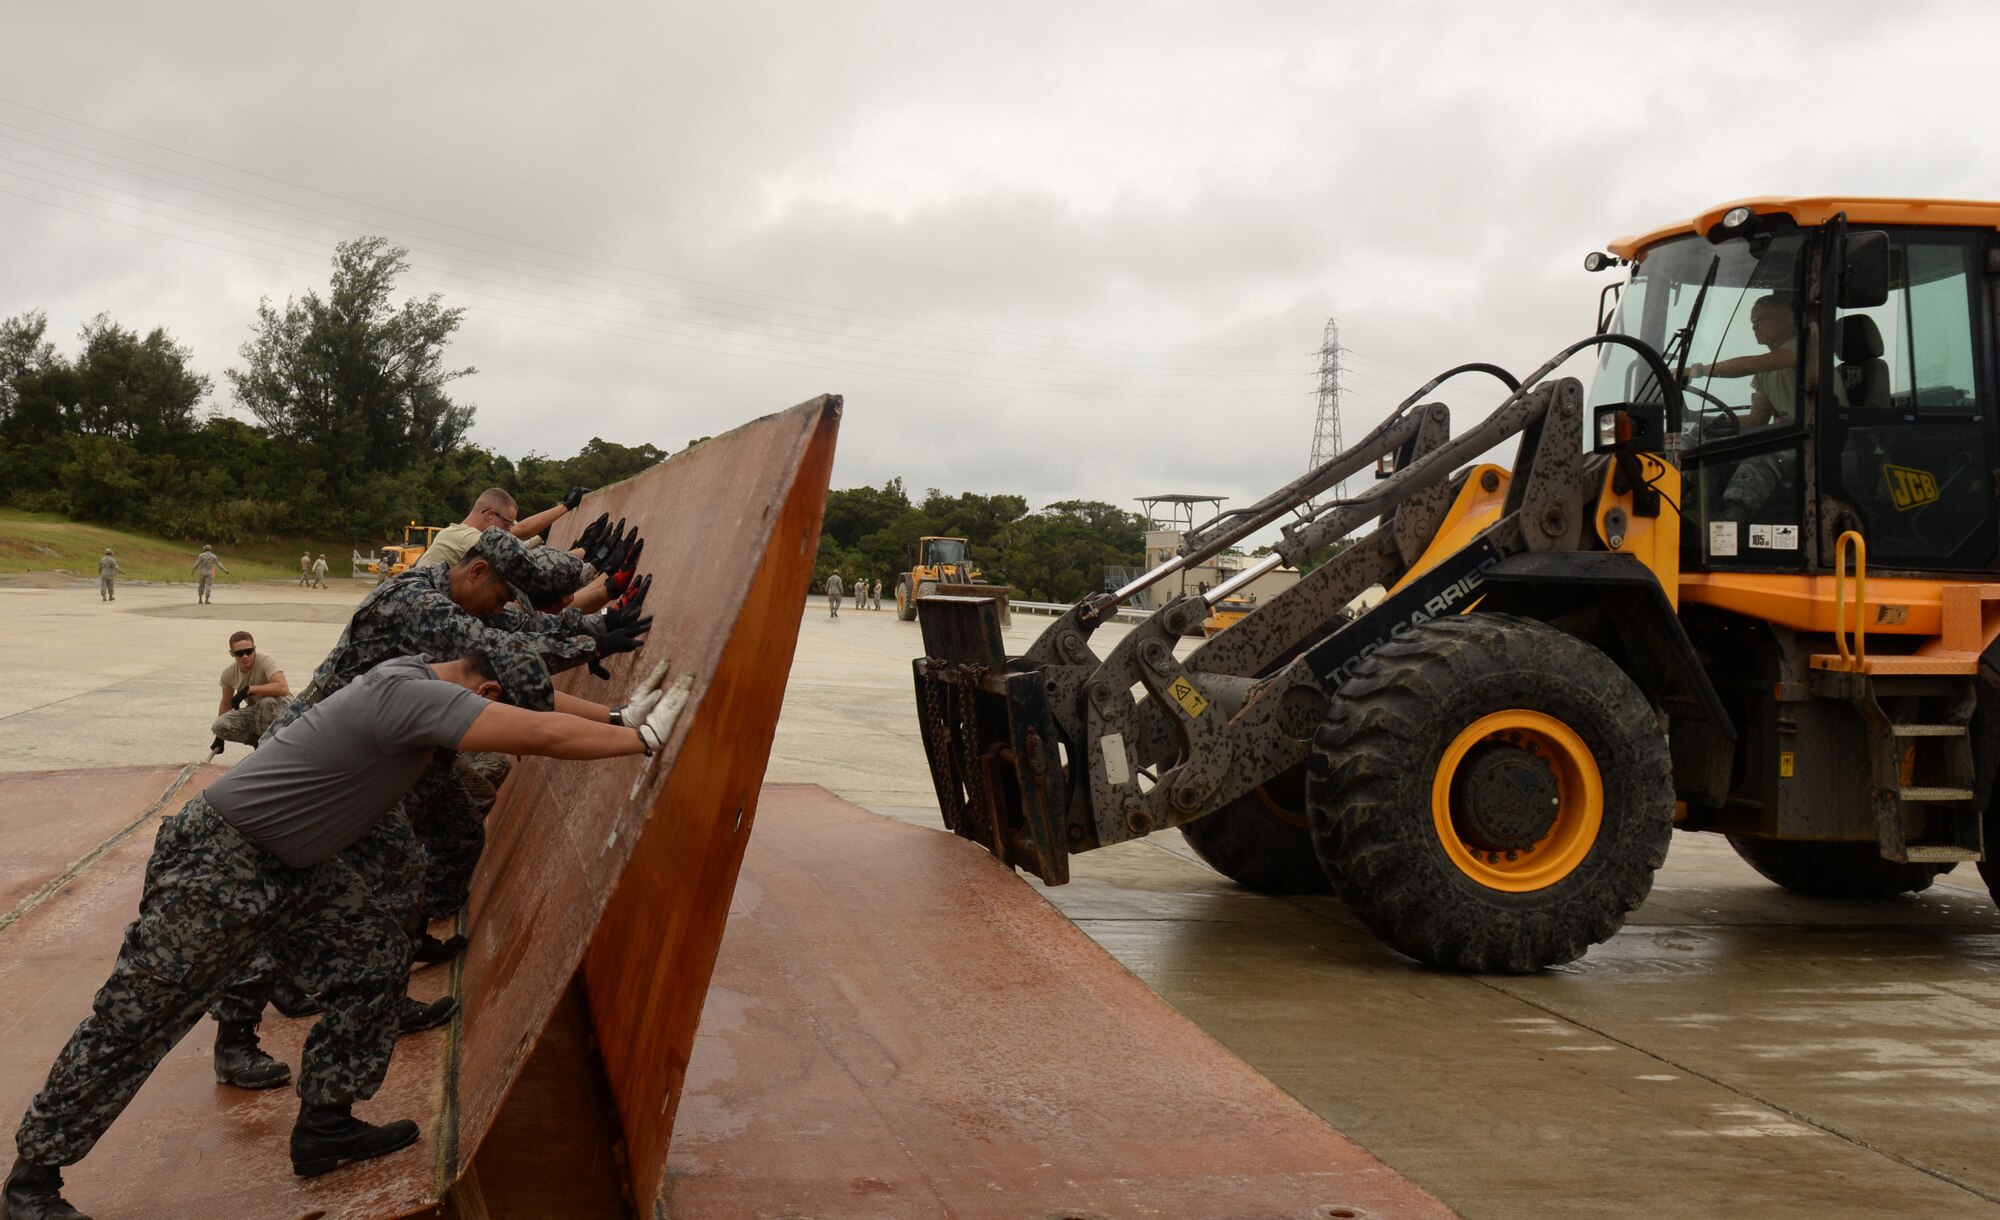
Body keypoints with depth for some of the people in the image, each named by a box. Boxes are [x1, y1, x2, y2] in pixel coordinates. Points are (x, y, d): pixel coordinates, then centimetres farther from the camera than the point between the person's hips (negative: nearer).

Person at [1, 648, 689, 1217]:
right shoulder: (410, 697, -29)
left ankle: (323, 1127, 16)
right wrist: (644, 738, -25)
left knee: (375, 962, 5)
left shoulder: (426, 675, -1)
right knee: (134, 1020, 1)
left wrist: (618, 715, 2)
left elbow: (532, 705, 11)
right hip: (218, 864, -10)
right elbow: (542, 737, -33)